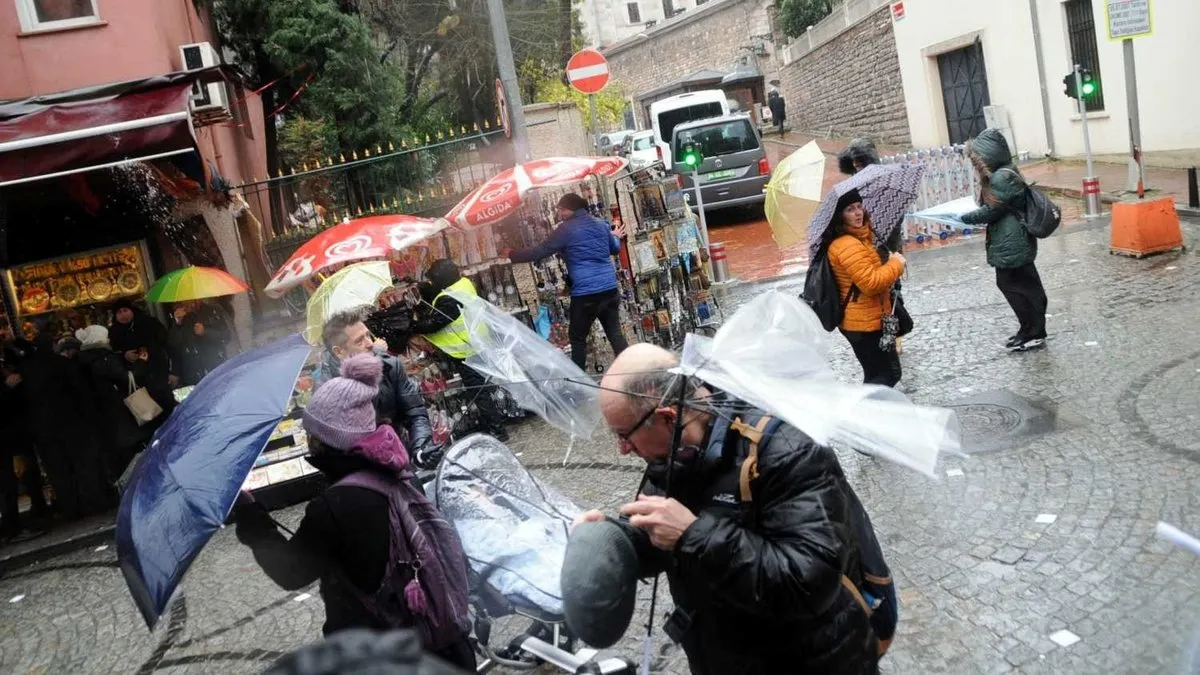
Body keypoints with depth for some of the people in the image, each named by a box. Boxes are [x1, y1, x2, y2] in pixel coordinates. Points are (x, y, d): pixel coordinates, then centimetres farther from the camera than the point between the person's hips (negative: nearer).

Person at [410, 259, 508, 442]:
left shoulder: (448, 300, -27)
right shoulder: (464, 284, 1)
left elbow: (432, 324, -18)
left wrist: (412, 325, -6)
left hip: (467, 353, -10)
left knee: (481, 394, 0)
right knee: (487, 388, 21)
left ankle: (497, 431, 8)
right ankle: (497, 425, 33)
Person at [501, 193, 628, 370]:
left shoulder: (567, 229, -6)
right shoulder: (601, 224, 11)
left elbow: (540, 251, -3)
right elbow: (615, 249, 26)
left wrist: (512, 255, 9)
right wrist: (614, 237, 49)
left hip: (585, 293, -6)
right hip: (610, 289, 6)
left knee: (578, 337, 8)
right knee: (615, 333, 11)